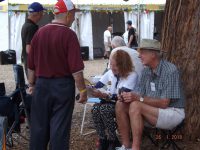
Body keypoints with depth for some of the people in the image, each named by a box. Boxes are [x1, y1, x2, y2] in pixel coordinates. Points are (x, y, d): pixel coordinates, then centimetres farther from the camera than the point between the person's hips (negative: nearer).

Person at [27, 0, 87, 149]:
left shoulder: (40, 32, 2)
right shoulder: (69, 34, -13)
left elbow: (31, 64, 8)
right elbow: (76, 68, -16)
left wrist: (32, 84, 19)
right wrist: (82, 89, -9)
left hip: (42, 84, 5)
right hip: (63, 85, -4)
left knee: (39, 125, 13)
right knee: (60, 126, 3)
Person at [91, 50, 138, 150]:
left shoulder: (132, 75, -15)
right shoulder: (110, 73, 4)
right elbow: (98, 86, 9)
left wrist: (104, 95, -37)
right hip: (111, 102, 6)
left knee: (104, 109, -32)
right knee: (95, 108, -25)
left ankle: (113, 141, -14)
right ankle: (102, 140, -12)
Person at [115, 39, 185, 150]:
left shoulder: (170, 71, -19)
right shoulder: (146, 71, 5)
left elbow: (164, 103, -22)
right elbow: (140, 96, 6)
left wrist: (139, 98, -30)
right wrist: (128, 96, -16)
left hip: (173, 113, -8)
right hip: (154, 111, 8)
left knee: (135, 106, -30)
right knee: (120, 105, -9)